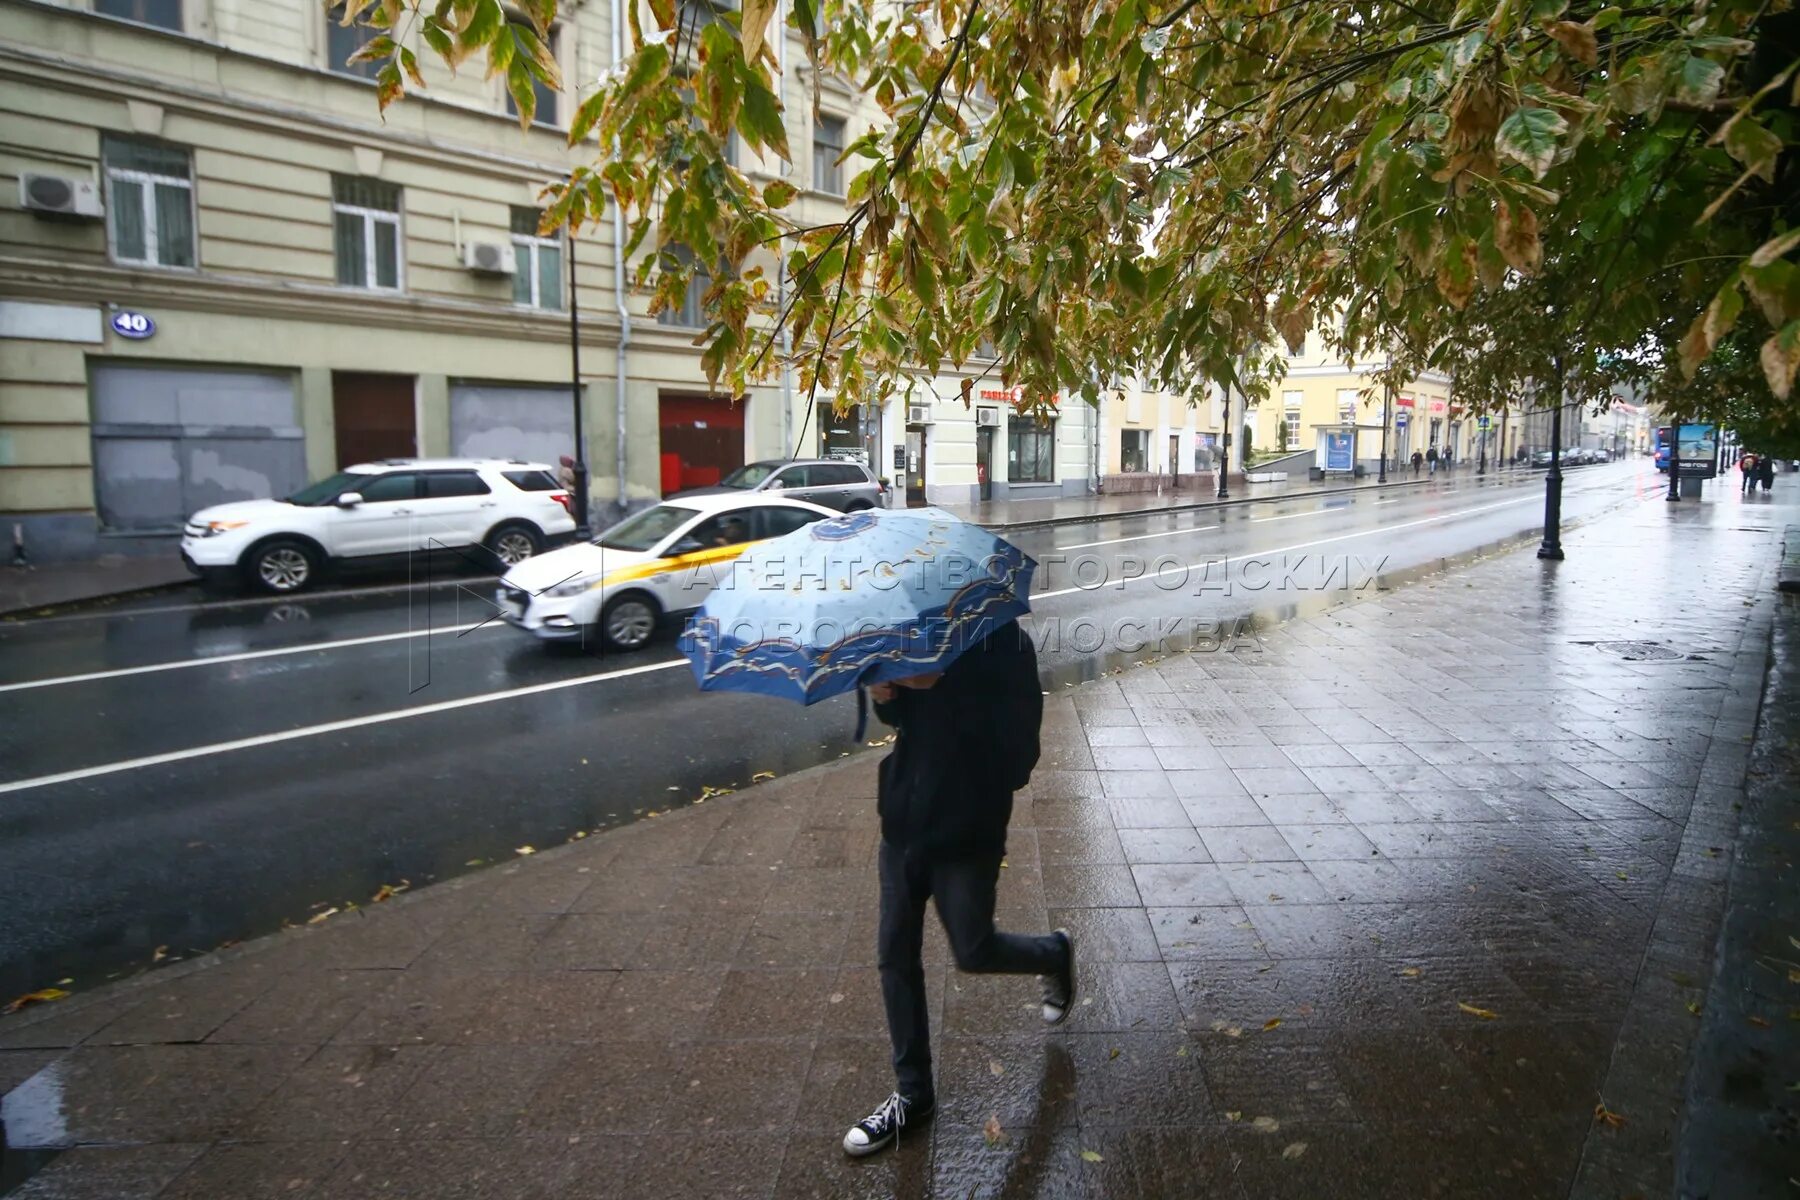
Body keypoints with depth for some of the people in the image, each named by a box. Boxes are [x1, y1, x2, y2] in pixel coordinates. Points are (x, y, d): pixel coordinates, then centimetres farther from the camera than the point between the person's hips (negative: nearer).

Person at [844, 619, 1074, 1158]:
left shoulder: (1003, 643, -17)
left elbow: (1018, 748, -22)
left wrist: (938, 684, -29)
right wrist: (886, 694, -11)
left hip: (968, 833, -6)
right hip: (904, 821, 6)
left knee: (974, 952, 6)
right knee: (895, 956, 9)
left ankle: (1055, 953, 40)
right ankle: (912, 1092, 26)